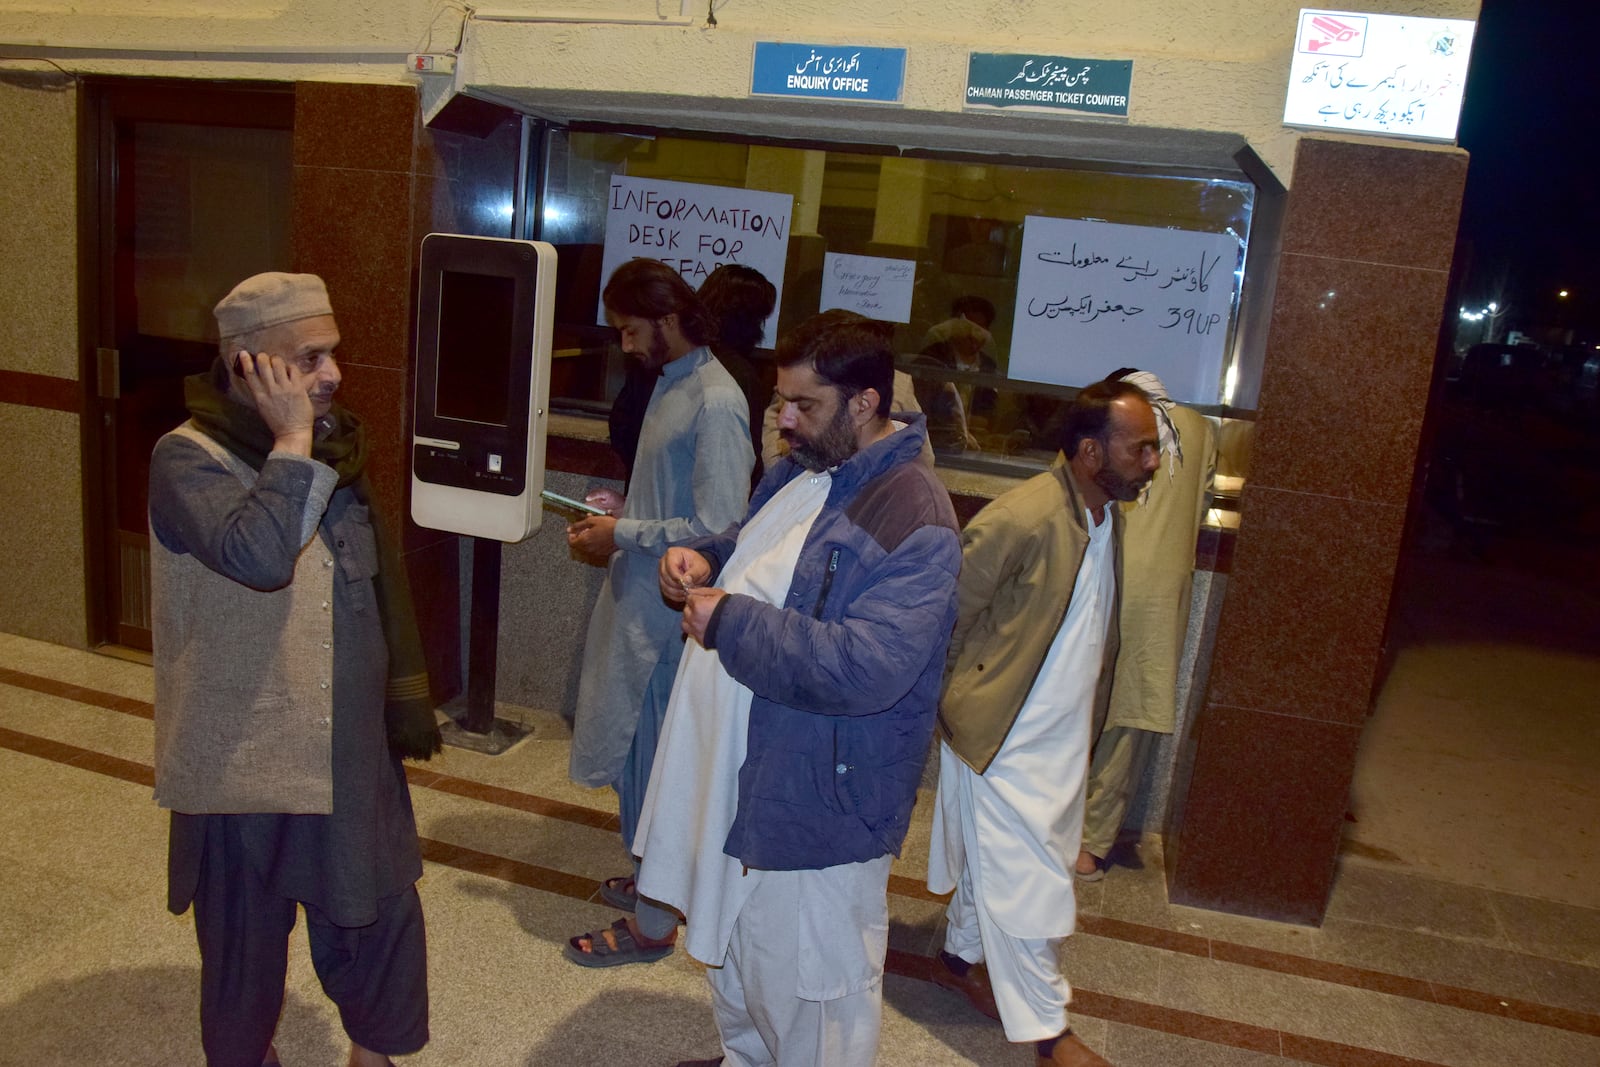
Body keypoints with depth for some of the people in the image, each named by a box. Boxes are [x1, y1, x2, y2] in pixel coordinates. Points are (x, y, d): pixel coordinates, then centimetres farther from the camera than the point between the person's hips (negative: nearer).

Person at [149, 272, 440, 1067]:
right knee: (246, 935, 14)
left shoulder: (335, 443, 5)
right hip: (244, 756, -5)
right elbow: (259, 555, -37)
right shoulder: (188, 459, -16)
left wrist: (405, 692, 15)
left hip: (350, 747, 6)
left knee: (379, 911, 15)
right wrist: (291, 439, -27)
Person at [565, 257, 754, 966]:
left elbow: (716, 528, -23)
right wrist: (624, 508, 6)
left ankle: (651, 923, 19)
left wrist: (624, 535, -16)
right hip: (638, 599, 9)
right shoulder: (669, 383, 11)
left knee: (650, 763, 3)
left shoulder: (714, 403, -19)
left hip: (665, 613, -9)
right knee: (635, 755, 20)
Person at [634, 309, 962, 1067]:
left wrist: (730, 622, -27)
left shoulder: (913, 520, -25)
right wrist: (703, 559, -1)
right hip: (739, 767, 10)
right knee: (731, 951, 30)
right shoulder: (799, 470, 4)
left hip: (818, 799, -9)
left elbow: (866, 669, -34)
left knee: (809, 991, 11)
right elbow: (755, 549, 22)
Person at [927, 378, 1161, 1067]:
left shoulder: (1108, 516, 2)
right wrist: (961, 697, -9)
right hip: (1002, 737, -8)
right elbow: (948, 614, -20)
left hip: (1063, 736, 8)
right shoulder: (1019, 518, -27)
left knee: (991, 863, 23)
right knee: (1028, 886, 3)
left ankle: (961, 957, 44)